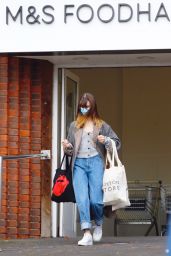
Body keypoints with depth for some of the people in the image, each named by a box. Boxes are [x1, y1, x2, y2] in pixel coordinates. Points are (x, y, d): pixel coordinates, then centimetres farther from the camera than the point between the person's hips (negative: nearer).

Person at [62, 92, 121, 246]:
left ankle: (99, 224, 23)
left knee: (95, 199, -8)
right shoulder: (74, 126, 17)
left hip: (96, 162, -2)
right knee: (82, 199, -12)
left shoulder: (101, 125, 10)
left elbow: (117, 142, 10)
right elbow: (70, 150, 22)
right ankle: (87, 234, -16)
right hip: (79, 163, 2)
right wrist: (67, 147, -1)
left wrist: (105, 140, -9)